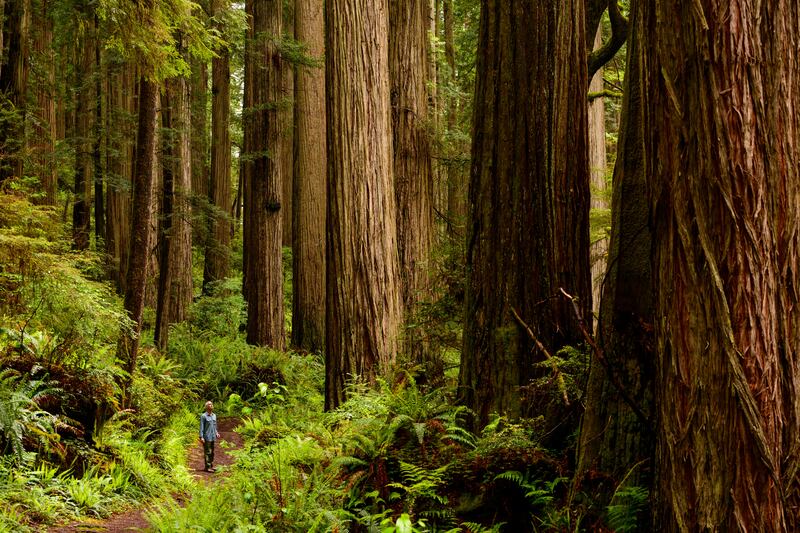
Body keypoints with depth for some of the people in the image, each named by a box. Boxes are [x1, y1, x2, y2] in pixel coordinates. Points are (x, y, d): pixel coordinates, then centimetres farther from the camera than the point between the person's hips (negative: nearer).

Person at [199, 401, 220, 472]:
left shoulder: (214, 416, 13)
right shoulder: (203, 416, -7)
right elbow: (201, 427, -9)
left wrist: (216, 433, 9)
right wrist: (201, 437, -15)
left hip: (213, 437, 7)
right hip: (207, 437, -7)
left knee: (212, 452, 11)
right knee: (207, 452, -7)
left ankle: (211, 466, 19)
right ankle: (207, 467, -5)